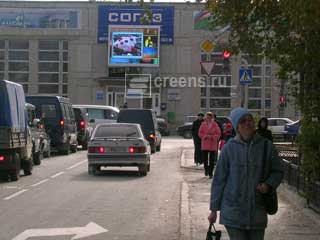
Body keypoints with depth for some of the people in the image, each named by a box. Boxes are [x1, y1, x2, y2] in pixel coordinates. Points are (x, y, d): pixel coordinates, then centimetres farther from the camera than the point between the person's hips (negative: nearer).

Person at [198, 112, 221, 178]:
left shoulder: (215, 125, 1)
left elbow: (218, 134, 1)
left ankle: (210, 173, 6)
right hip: (204, 144, 1)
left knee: (211, 160, -1)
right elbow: (200, 133, 2)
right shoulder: (203, 124, 3)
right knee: (204, 158, 0)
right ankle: (206, 169, 28)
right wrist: (206, 136, -13)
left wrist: (212, 136, -14)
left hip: (213, 144, -1)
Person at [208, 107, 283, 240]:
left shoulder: (266, 146, 0)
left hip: (257, 212, 2)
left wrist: (268, 184, -11)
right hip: (233, 212, -2)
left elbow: (278, 171, 11)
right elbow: (219, 179, 3)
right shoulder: (229, 148, -2)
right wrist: (214, 209, 4)